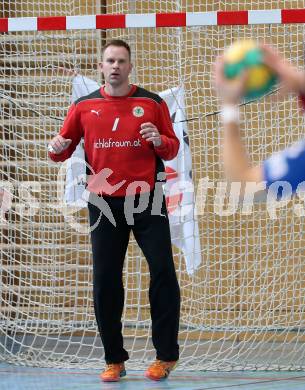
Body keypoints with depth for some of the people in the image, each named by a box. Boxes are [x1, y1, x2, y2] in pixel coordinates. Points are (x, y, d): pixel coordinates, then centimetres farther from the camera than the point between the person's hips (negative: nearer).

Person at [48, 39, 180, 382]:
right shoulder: (84, 106, 7)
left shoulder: (152, 103, 3)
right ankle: (114, 360, 11)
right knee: (105, 279, 1)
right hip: (104, 202, 1)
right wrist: (57, 148, -11)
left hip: (147, 199, -1)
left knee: (163, 271, -7)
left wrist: (160, 141, -15)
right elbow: (63, 152, 11)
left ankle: (166, 355, 4)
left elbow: (172, 149, 7)